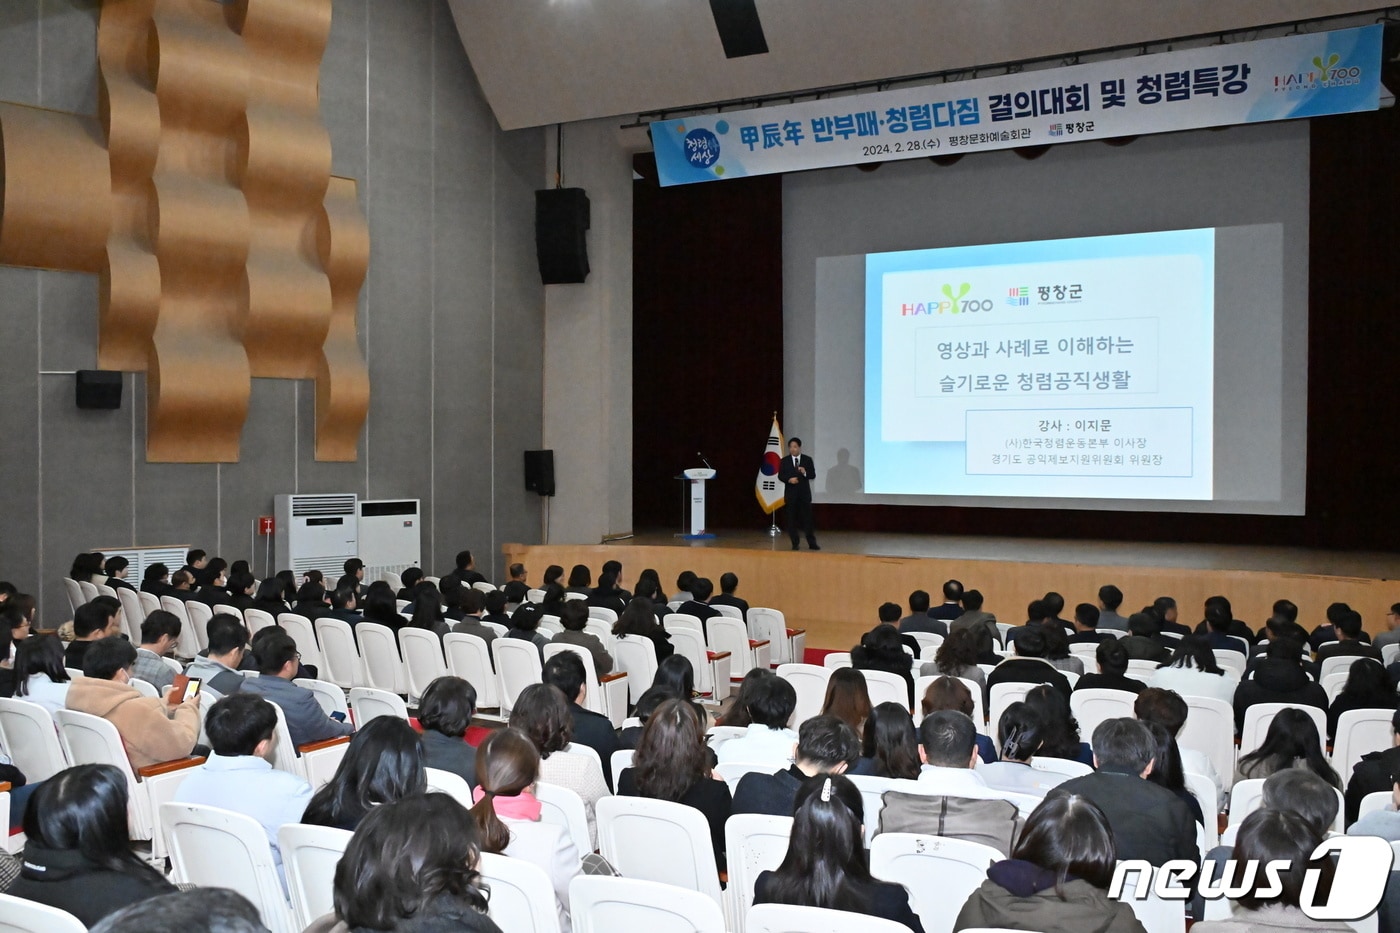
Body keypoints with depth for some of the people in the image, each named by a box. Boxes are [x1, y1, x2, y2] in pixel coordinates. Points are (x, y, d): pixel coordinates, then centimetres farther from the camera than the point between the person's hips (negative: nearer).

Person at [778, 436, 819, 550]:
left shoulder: (808, 459, 3)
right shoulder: (785, 461, 4)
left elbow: (813, 475, -1)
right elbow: (780, 476, 1)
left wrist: (805, 473, -20)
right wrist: (789, 480, -17)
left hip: (804, 493, -1)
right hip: (791, 493, 1)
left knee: (808, 518, 0)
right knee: (792, 519, 2)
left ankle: (812, 543, 6)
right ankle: (795, 544, 9)